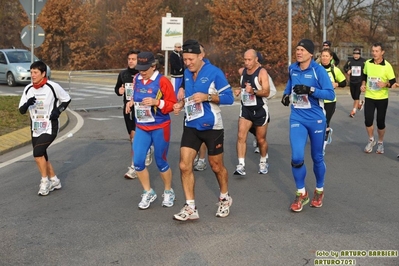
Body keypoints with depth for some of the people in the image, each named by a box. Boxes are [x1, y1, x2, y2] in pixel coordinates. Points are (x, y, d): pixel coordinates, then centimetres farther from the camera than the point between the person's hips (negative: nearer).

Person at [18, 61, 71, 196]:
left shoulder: (53, 87, -12)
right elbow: (21, 110, 3)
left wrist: (58, 110, -14)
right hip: (35, 129, 6)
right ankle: (54, 181, 29)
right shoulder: (28, 89, 2)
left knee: (38, 153, -19)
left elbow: (67, 99, 2)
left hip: (50, 128, -6)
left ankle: (45, 182, -1)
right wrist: (28, 103, -19)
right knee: (42, 157, 11)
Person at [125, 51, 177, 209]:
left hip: (160, 128, -5)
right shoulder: (137, 79, 3)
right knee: (138, 161, -2)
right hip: (141, 127, 5)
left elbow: (172, 105, -12)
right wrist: (131, 102, -1)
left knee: (160, 162, 7)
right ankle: (148, 193, 18)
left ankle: (168, 192, 30)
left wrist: (156, 102, -26)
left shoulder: (162, 81, -14)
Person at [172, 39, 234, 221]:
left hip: (211, 126, -5)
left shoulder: (214, 72, -13)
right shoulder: (186, 73, 5)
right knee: (184, 165, -5)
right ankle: (190, 208, 4)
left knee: (216, 166, 11)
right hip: (191, 126, 5)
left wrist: (207, 97, -25)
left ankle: (225, 199, 36)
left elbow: (229, 97, -13)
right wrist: (181, 104, 0)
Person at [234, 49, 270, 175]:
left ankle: (263, 163, 31)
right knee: (241, 136, -12)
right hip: (245, 109, 4)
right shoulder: (242, 71, 4)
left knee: (261, 139, 9)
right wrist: (240, 90, 6)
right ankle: (241, 165, -14)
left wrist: (253, 91, -39)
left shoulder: (262, 72, -14)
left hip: (260, 110, -4)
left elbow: (266, 92, -24)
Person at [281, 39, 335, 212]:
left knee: (317, 157, 12)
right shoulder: (292, 68, 2)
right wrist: (286, 93, 7)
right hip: (297, 119, 3)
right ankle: (301, 194, 10)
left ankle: (319, 191, 35)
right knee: (297, 158, -10)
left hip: (316, 119, -2)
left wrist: (310, 90, -28)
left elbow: (331, 94, -18)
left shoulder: (318, 70, -13)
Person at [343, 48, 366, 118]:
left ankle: (354, 111, 1)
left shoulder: (363, 61, -5)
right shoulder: (350, 60, 0)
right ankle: (360, 102, 44)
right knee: (353, 96, 13)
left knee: (357, 96, -7)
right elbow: (345, 67, 12)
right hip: (352, 81, 4)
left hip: (360, 81, -3)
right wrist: (347, 71, -7)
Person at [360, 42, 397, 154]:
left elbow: (393, 82, -8)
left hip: (382, 98, -2)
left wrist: (385, 84, -27)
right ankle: (371, 140, 20)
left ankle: (380, 143, 26)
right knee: (368, 120, -5)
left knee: (380, 122, 4)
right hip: (369, 97, 2)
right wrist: (363, 84, -1)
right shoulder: (367, 63, -2)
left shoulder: (387, 66, -12)